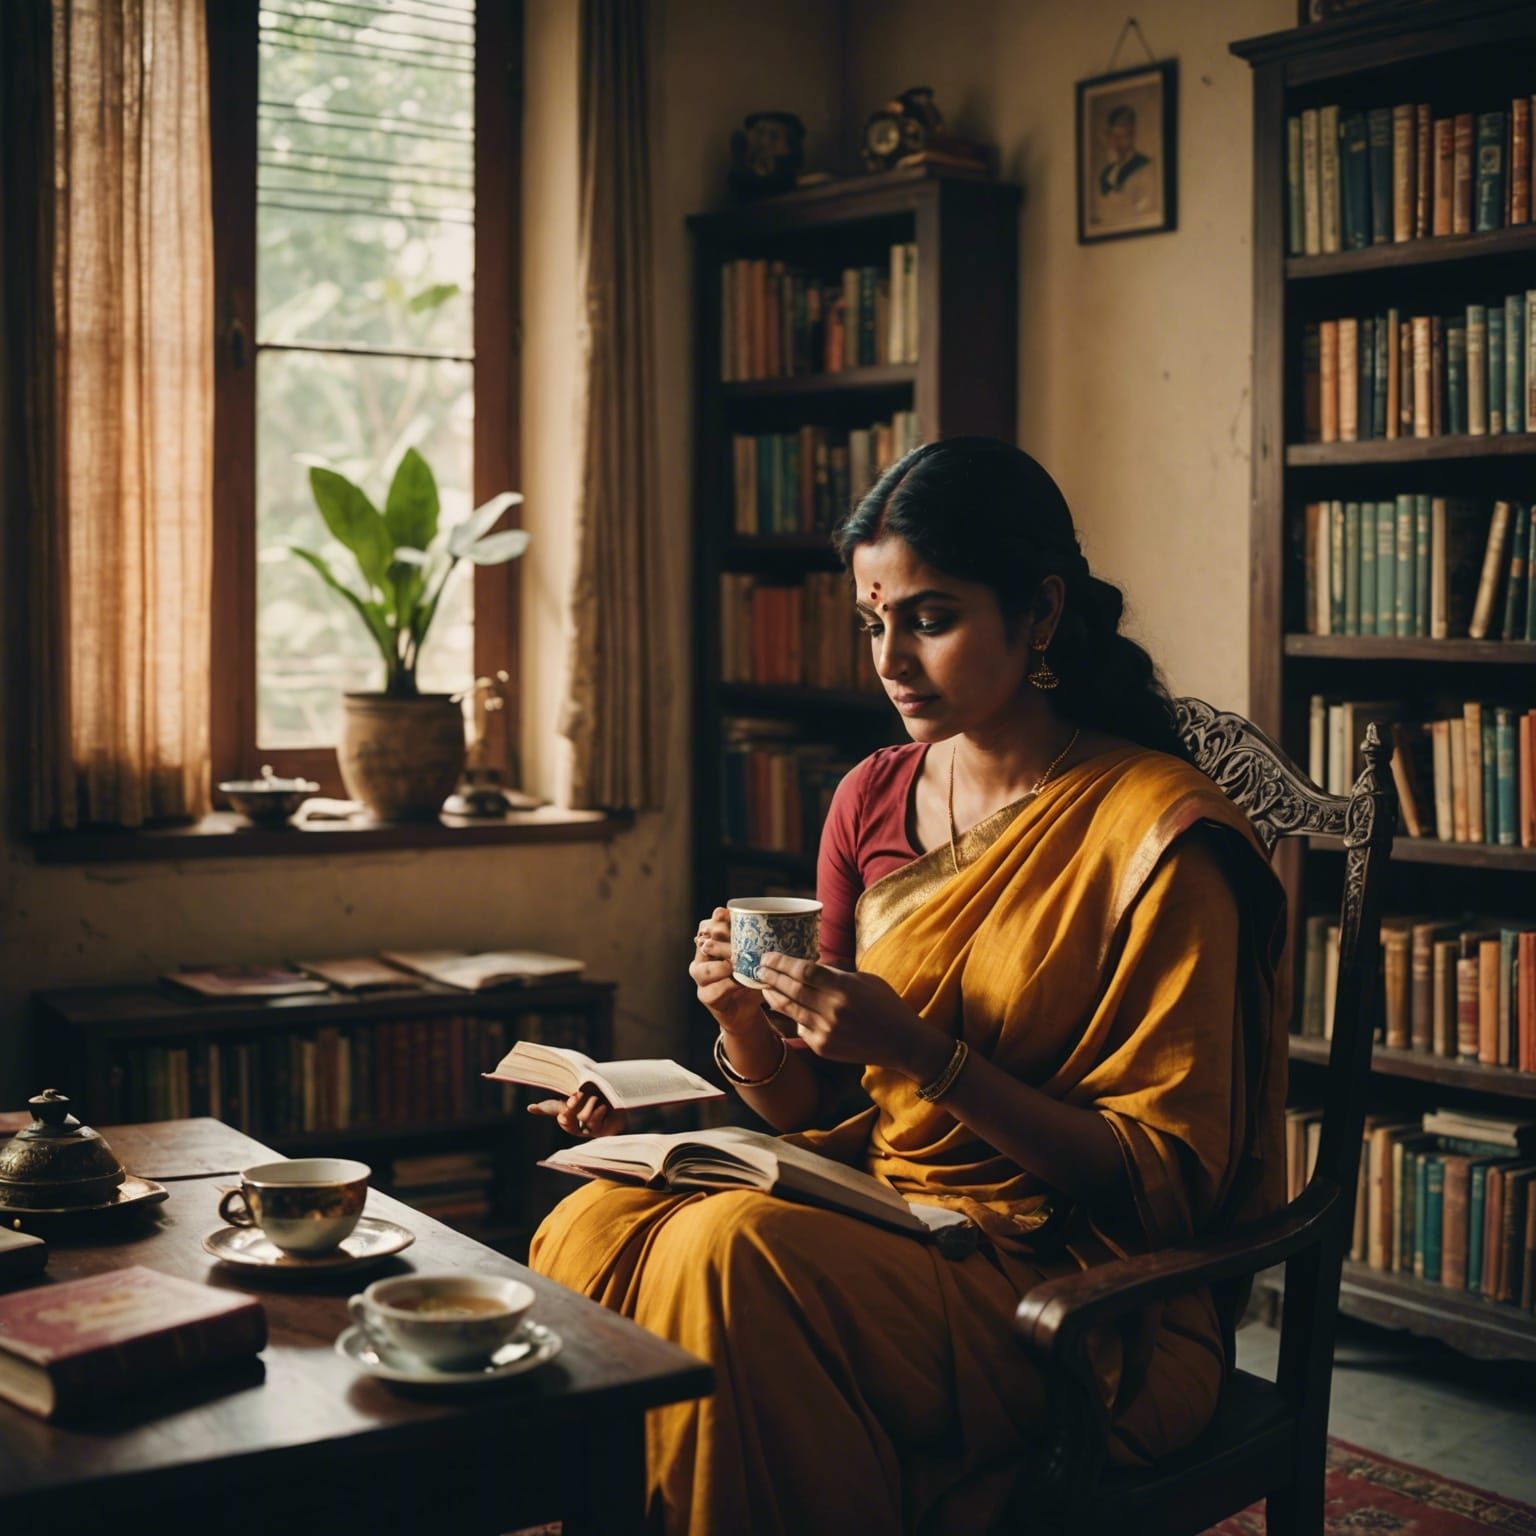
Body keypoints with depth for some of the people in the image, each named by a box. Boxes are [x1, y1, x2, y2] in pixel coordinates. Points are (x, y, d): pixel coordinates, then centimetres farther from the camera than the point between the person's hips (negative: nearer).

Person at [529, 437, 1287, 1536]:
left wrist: (925, 1054, -23)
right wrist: (746, 1022, -10)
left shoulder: (1157, 832, -11)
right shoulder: (872, 801, 8)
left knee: (730, 1251, -30)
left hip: (1071, 1290, -6)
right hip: (879, 1215, 6)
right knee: (592, 1230, -20)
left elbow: (1161, 1177, -13)